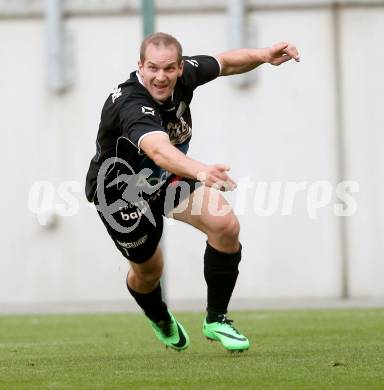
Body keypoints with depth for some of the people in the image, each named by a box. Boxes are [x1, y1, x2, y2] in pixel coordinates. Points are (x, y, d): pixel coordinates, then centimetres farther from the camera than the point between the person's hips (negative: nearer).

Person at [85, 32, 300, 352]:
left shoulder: (184, 74, -20)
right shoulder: (130, 104, -41)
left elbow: (226, 62, 3)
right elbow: (158, 151, -61)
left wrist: (264, 55, -16)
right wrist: (200, 171, -79)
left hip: (171, 175, 5)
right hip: (122, 191, -5)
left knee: (226, 226, -16)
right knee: (148, 271, 10)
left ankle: (216, 320, 1)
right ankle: (161, 321, 48)